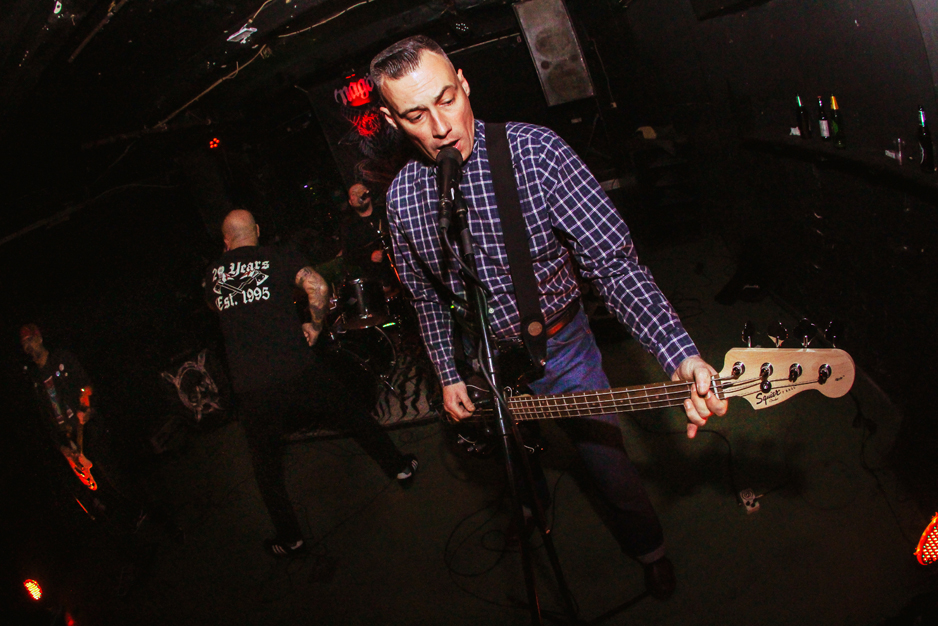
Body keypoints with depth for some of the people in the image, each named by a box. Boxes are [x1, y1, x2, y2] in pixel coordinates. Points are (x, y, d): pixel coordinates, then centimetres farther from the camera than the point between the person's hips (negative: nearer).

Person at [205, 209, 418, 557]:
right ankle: (398, 467, 35)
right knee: (352, 408, 23)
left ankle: (289, 539, 24)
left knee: (266, 462, 17)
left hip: (250, 388, 1)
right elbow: (317, 287, -12)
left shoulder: (213, 274, 11)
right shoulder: (277, 257, 2)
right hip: (297, 369, -1)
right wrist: (315, 326, 2)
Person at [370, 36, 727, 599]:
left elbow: (612, 259, -28)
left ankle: (650, 552, 40)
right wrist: (448, 376, 3)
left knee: (610, 464, 9)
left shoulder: (536, 152, -24)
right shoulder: (402, 197, -12)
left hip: (560, 349, -3)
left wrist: (681, 356, -39)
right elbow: (426, 296, 5)